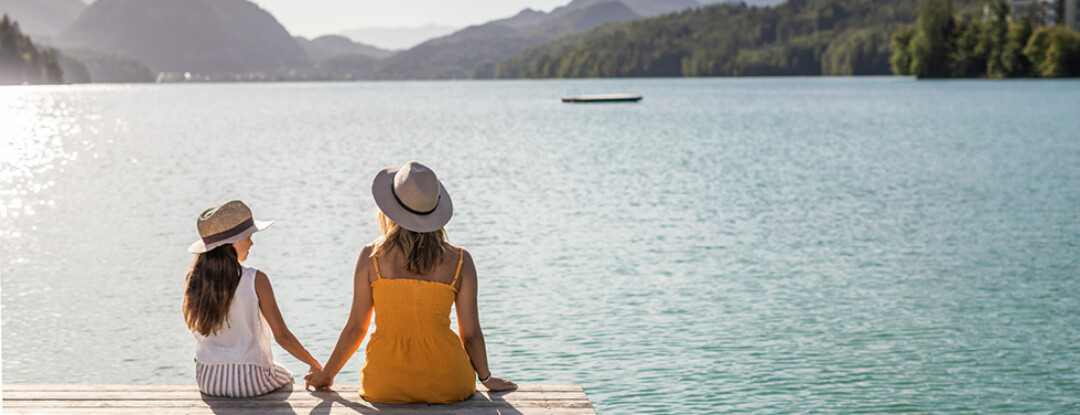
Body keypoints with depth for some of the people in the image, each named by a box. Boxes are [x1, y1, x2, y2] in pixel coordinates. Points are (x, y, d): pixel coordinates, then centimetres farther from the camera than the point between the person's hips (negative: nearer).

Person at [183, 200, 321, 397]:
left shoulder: (194, 281, -7)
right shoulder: (255, 280, -18)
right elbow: (282, 336, -12)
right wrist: (315, 365, -2)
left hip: (207, 381, 4)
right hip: (250, 381, -4)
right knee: (285, 378, 32)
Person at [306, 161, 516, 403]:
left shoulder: (371, 257, -3)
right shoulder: (460, 261, -3)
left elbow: (356, 328, 3)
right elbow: (470, 334, 3)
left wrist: (327, 374, 19)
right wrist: (486, 378, 21)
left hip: (386, 387, 0)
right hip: (446, 385, 0)